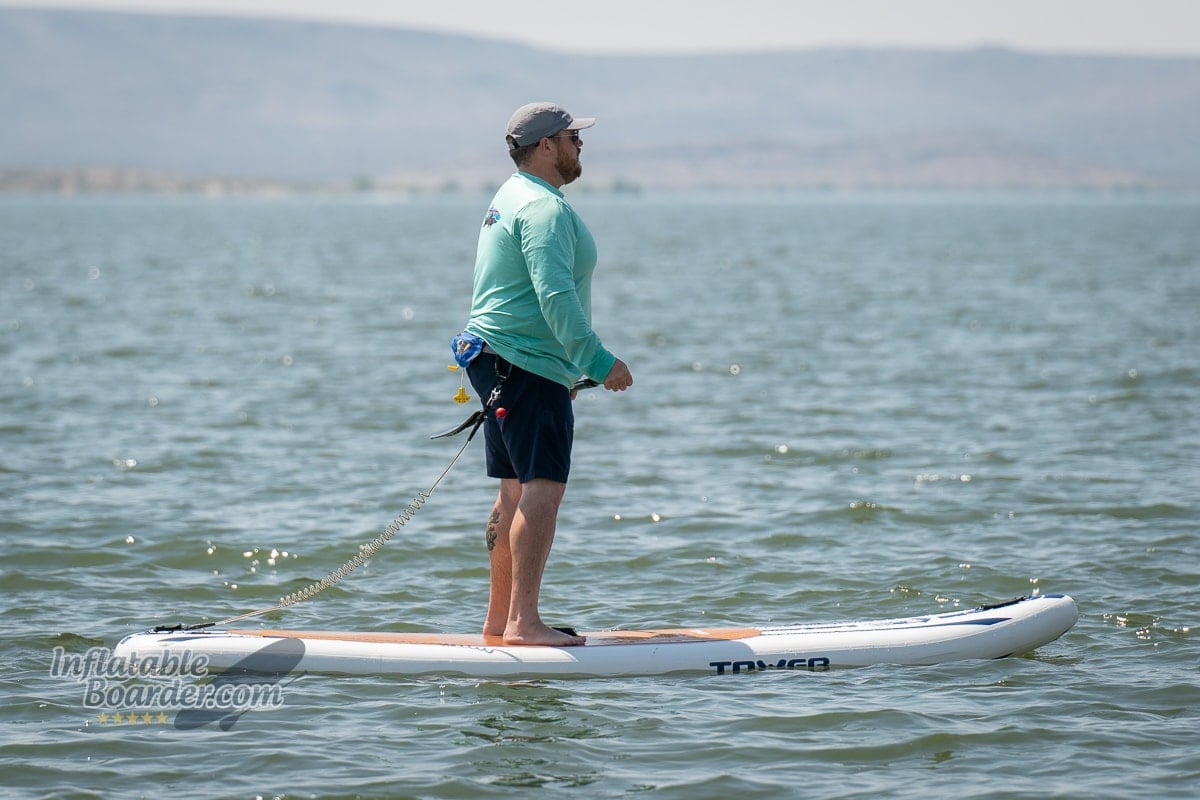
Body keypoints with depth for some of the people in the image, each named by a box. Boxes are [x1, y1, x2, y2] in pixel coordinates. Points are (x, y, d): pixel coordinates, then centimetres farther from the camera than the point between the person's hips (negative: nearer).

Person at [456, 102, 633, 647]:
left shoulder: (510, 198, 19)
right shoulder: (545, 207, -15)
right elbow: (555, 296, -25)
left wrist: (570, 369, 28)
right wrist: (599, 361, -24)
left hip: (496, 360, 11)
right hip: (531, 367, -11)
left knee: (516, 492, 14)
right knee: (542, 489, -14)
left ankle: (499, 617, 19)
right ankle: (523, 622, -20)